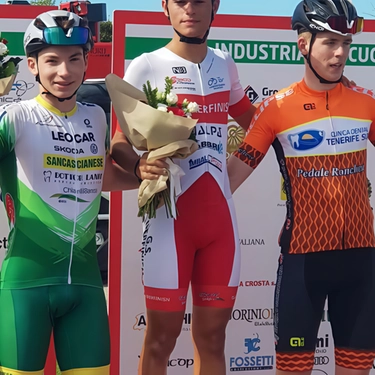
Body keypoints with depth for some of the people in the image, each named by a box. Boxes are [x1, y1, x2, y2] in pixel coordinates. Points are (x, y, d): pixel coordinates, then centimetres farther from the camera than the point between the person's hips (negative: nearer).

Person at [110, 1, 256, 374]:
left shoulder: (225, 65, 13)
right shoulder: (145, 67, -2)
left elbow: (252, 121, 30)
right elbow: (119, 141, -6)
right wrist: (139, 165, -26)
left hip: (220, 215, 5)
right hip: (169, 214, -4)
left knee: (212, 335, 9)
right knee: (162, 336, -1)